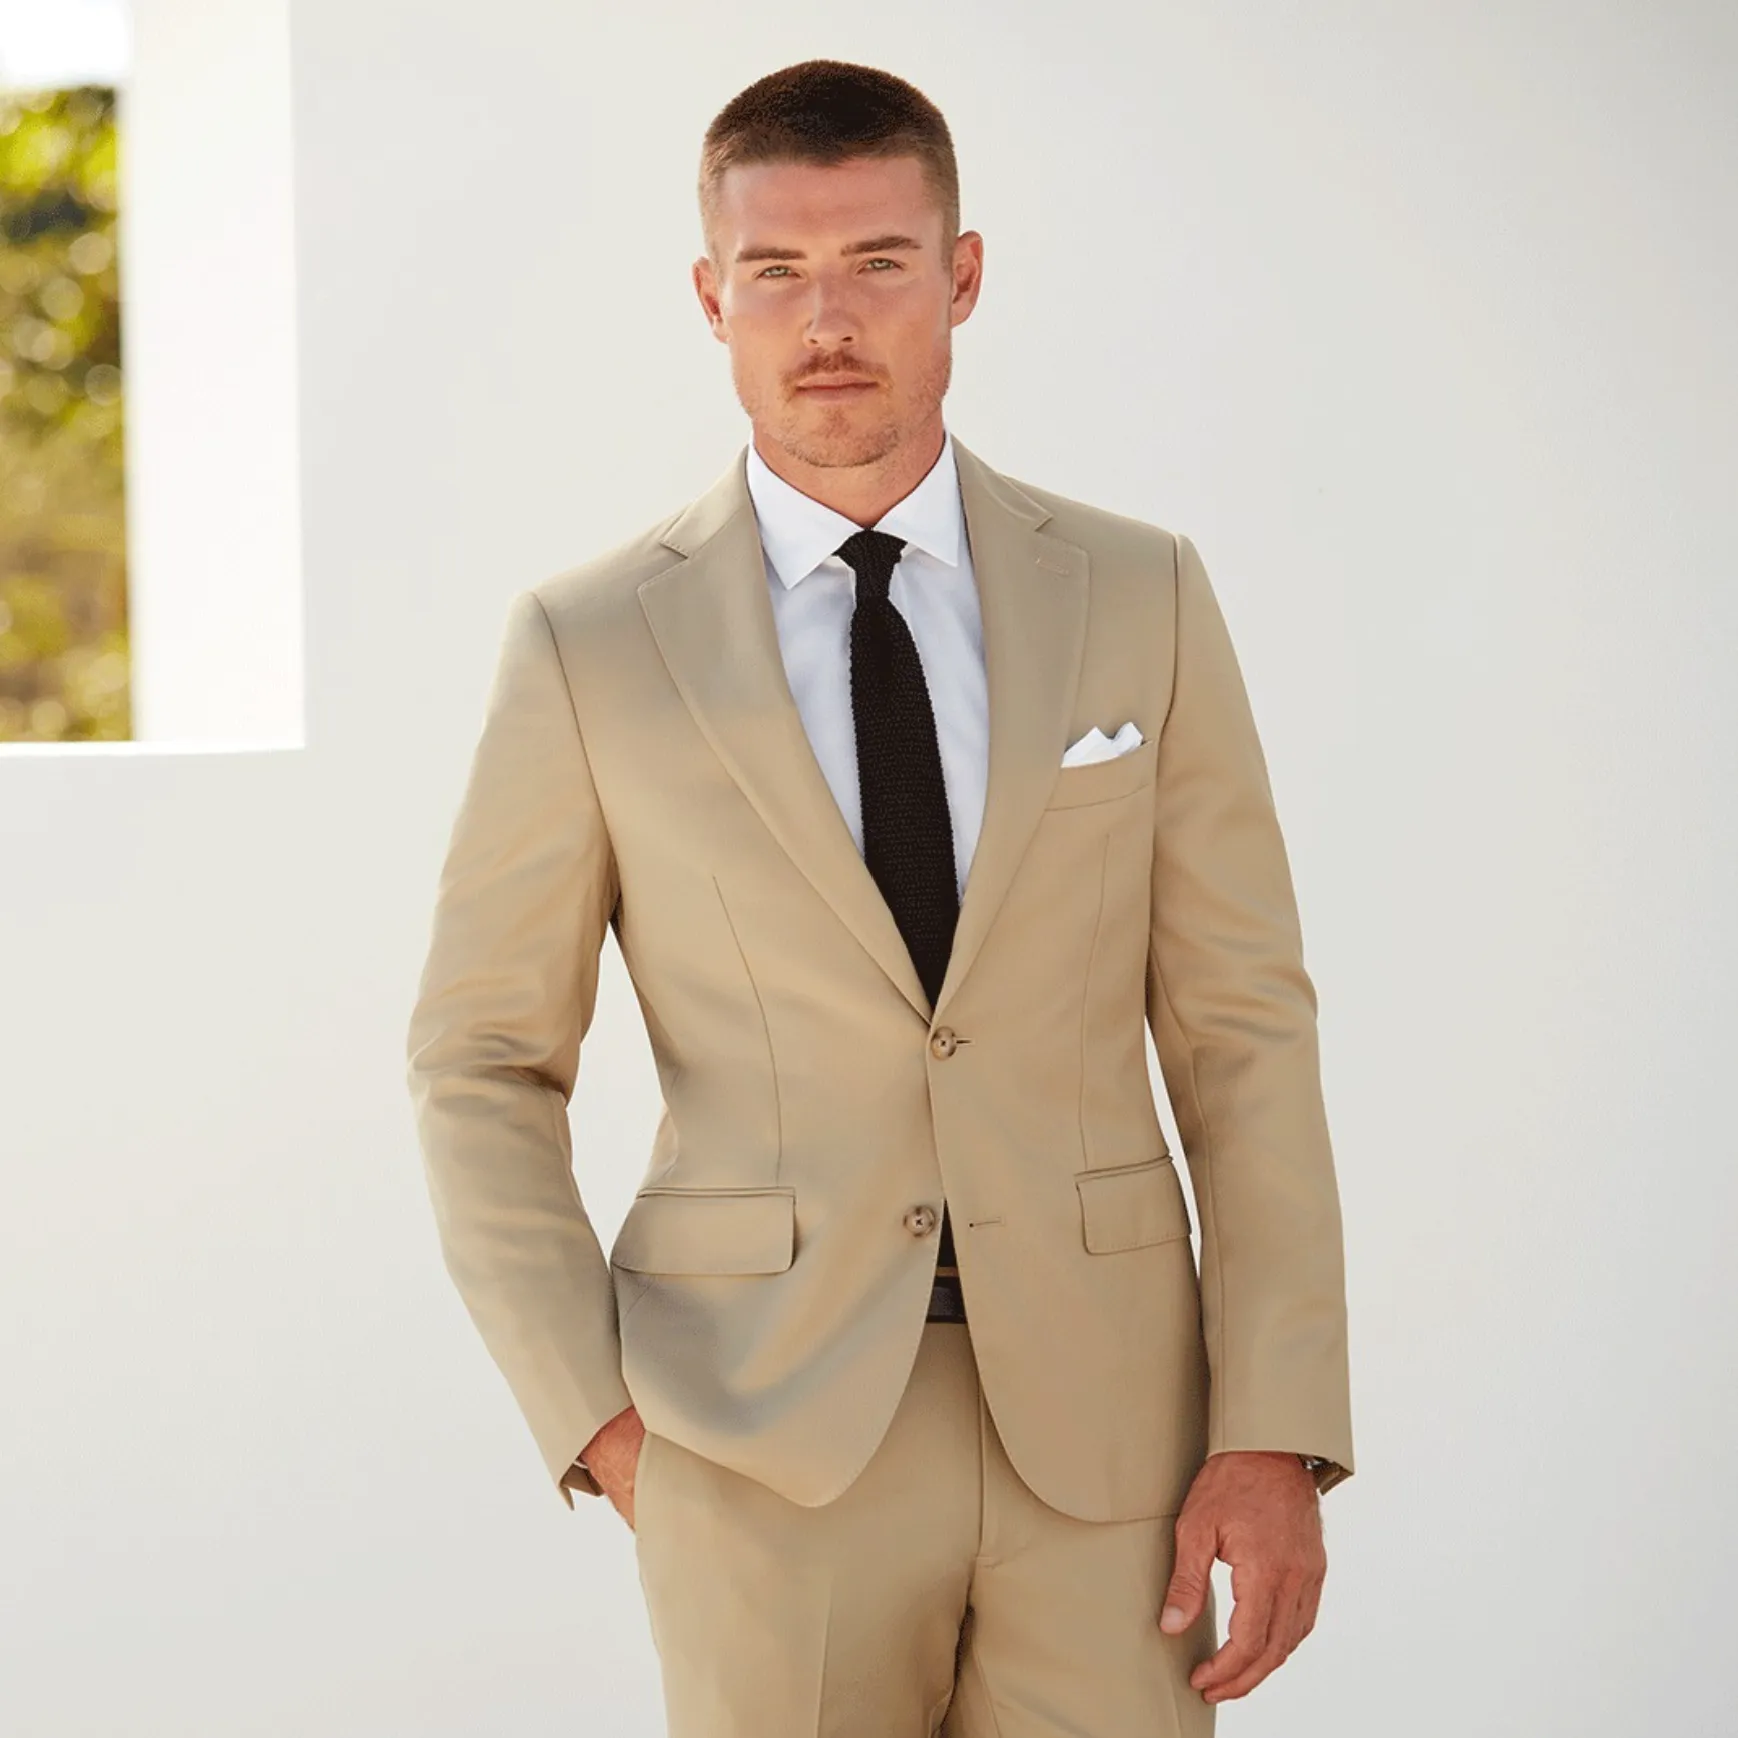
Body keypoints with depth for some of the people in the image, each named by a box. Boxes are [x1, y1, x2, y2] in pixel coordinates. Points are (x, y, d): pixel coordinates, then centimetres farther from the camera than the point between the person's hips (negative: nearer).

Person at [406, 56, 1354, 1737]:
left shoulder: (1141, 596, 3)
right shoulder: (591, 646, -1)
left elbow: (1241, 1030, 3)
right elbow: (483, 1065, 5)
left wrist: (1277, 1435, -4)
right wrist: (594, 1419, -4)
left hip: (1099, 1422, 1)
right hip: (770, 1440, -1)